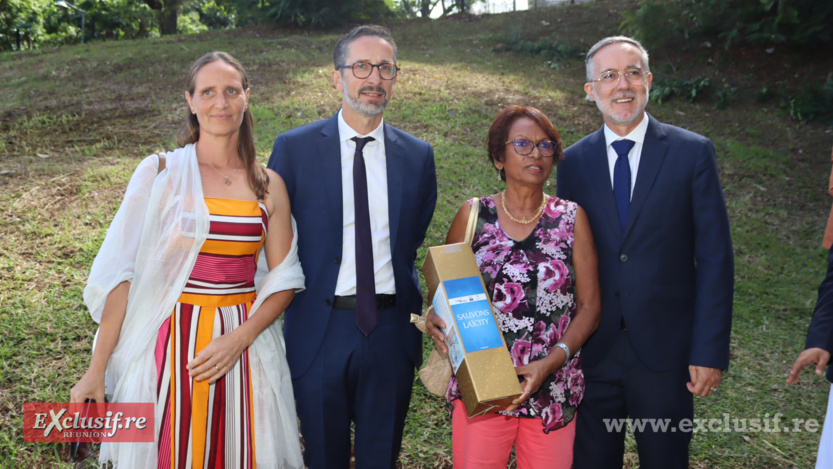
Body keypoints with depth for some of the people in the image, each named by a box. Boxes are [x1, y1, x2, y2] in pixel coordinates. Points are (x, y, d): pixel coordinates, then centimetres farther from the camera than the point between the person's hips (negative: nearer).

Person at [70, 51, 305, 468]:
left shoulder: (268, 185, 4)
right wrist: (96, 370, -7)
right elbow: (121, 271, -5)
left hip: (244, 345, 2)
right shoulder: (160, 173, -3)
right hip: (169, 344, -2)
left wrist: (240, 338, -11)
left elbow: (283, 278, 4)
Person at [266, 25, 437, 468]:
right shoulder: (294, 148, -3)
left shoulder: (417, 156, 4)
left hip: (391, 329, 2)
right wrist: (286, 302, 0)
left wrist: (412, 308, 8)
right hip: (319, 329, -1)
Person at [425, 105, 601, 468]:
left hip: (554, 389, 1)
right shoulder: (473, 215, 2)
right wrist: (434, 318, -10)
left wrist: (552, 360, -11)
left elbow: (590, 305, 2)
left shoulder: (572, 218, 3)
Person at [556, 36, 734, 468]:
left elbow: (715, 258, -5)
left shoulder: (692, 152, -4)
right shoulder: (573, 161, 2)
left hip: (665, 351, -1)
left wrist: (710, 351, -9)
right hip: (591, 351, 2)